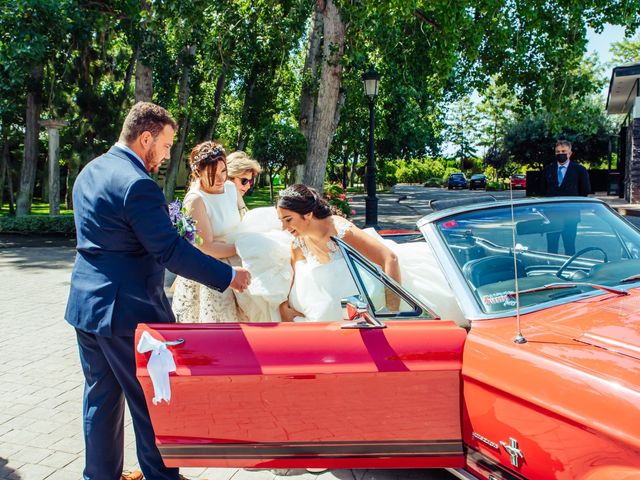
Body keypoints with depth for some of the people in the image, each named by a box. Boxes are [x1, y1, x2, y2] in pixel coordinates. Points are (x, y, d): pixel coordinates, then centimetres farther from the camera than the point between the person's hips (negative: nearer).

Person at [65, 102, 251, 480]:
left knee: (100, 397, 18)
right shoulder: (138, 184, -20)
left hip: (86, 305, 9)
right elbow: (170, 251, -22)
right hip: (128, 310, -9)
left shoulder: (90, 172, 10)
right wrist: (229, 277, -16)